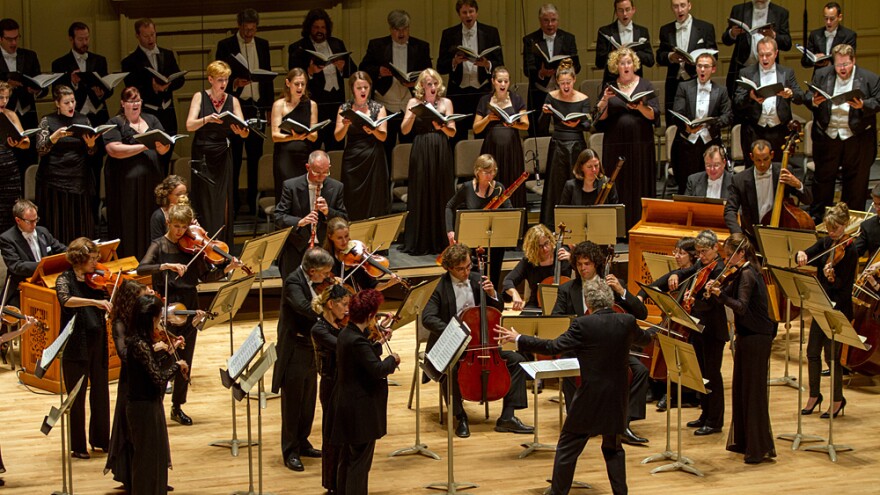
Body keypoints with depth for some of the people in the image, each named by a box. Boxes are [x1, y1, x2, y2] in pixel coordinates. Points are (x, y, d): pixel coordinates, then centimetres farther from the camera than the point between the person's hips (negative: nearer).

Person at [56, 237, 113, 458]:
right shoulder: (65, 280, -8)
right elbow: (65, 300, -29)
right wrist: (94, 301, -38)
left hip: (98, 341, 5)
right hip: (75, 344, -5)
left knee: (101, 392, 11)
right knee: (77, 395, 3)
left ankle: (100, 439, 24)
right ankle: (78, 446, 11)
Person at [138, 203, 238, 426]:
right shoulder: (159, 245, -3)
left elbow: (205, 276, 6)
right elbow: (141, 268, -18)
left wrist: (226, 269, -10)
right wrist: (166, 266, -32)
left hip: (189, 306, 4)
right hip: (166, 306, -3)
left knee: (185, 360, 9)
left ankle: (177, 407, 20)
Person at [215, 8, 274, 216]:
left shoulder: (263, 45, 11)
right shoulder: (225, 45, -1)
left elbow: (268, 76, 14)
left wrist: (270, 107, 11)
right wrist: (233, 84, -23)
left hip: (257, 106, 4)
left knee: (256, 155, 4)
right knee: (234, 156, 0)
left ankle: (254, 200, 10)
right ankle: (232, 201, 5)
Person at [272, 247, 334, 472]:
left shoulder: (313, 282, 5)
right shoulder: (293, 282, -21)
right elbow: (304, 307, -38)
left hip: (310, 348, 8)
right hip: (294, 350, -8)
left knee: (308, 401, 17)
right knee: (292, 402, 0)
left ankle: (302, 443, 30)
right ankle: (290, 452, 8)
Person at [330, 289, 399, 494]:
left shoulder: (346, 333, 6)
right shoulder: (357, 340, -24)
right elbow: (378, 369, -29)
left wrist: (379, 342, 11)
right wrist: (392, 360, -11)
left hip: (349, 405, 10)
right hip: (362, 410, -10)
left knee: (349, 457, 20)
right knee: (360, 460, -3)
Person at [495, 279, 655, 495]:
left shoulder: (583, 325, -16)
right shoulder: (627, 322, -2)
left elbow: (553, 347, -16)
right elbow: (644, 338, 19)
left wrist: (518, 339, -8)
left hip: (590, 399, -5)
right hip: (617, 400, 5)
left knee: (567, 448, 6)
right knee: (613, 447, 21)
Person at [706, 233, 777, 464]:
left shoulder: (747, 275, -17)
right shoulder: (748, 272, 12)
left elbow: (741, 306, -29)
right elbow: (732, 294, 13)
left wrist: (720, 294, -40)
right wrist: (718, 290, -6)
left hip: (755, 338, -10)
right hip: (749, 336, 10)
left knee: (753, 392, -6)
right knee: (741, 390, 16)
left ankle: (761, 448, -3)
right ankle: (744, 441, 25)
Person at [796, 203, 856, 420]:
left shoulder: (850, 251, -14)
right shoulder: (826, 243, 6)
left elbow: (845, 287, -19)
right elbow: (807, 256, 1)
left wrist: (832, 278, -39)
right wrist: (801, 254, -22)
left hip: (839, 309, -7)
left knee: (832, 355, -1)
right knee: (813, 352, 11)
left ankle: (838, 399, 14)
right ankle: (814, 395, 26)